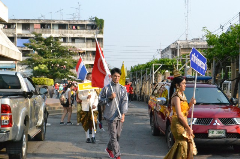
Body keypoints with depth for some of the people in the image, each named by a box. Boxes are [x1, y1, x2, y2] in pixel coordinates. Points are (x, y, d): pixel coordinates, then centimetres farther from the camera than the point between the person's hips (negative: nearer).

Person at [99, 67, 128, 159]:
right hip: (110, 116, -3)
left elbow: (125, 101, -1)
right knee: (113, 136, -6)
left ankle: (109, 148, 36)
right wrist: (109, 98, -11)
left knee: (117, 135, 13)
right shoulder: (106, 88, 2)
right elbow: (100, 101, 5)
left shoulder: (123, 89, 7)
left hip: (119, 116, 3)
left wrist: (123, 114, -13)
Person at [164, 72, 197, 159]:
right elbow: (179, 115, -21)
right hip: (178, 124, -9)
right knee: (182, 145, -7)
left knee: (189, 145, 11)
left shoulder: (182, 95, 13)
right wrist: (188, 128, -17)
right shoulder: (176, 97, -16)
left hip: (183, 124, 9)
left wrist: (190, 103, 0)